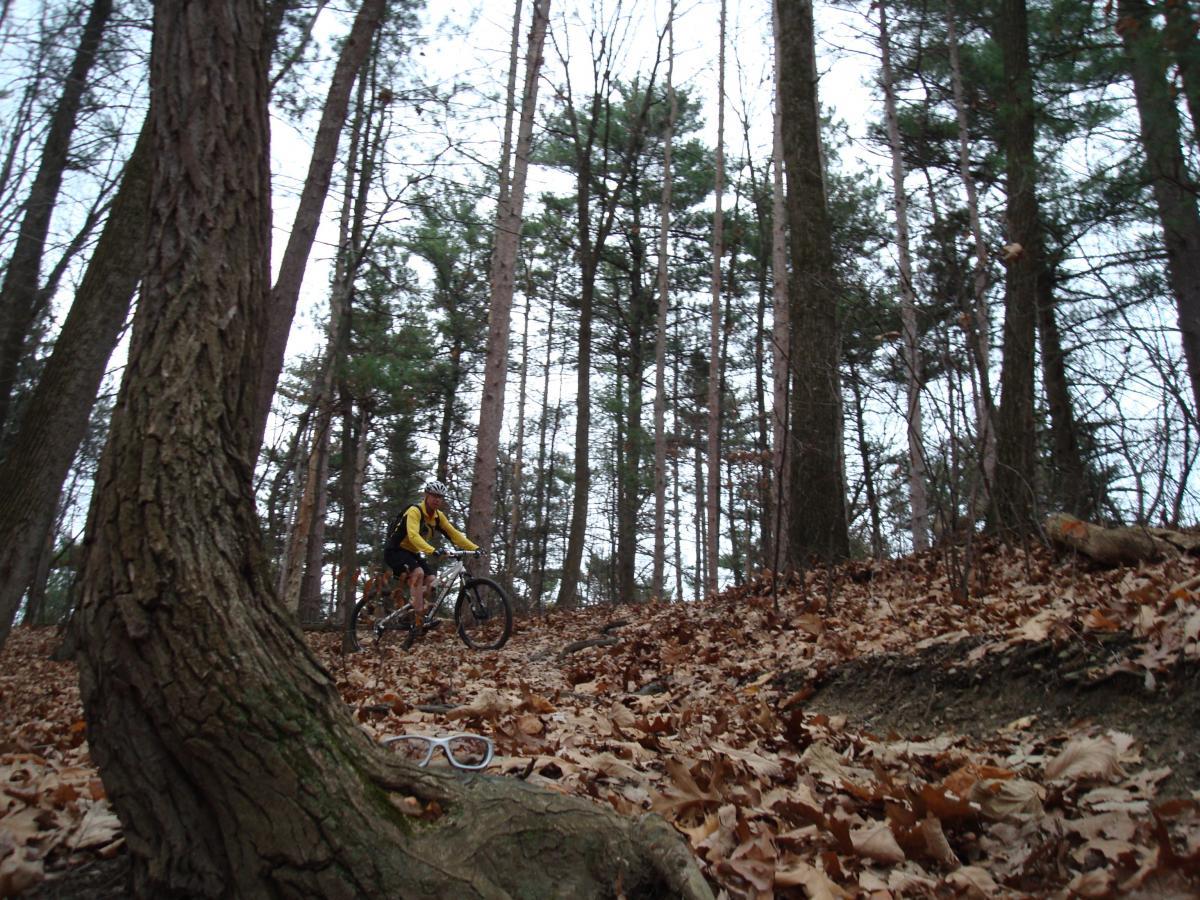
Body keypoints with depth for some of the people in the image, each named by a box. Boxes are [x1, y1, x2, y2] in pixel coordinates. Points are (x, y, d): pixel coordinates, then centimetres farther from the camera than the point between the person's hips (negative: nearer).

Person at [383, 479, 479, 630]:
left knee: (431, 581, -12)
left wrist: (475, 548, -13)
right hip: (396, 551, -8)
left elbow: (454, 534, -1)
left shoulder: (438, 516, 1)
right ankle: (417, 618, -28)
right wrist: (432, 550, -53)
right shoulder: (415, 511, -23)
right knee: (418, 573, -31)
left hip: (414, 553, 8)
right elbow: (413, 535, -38)